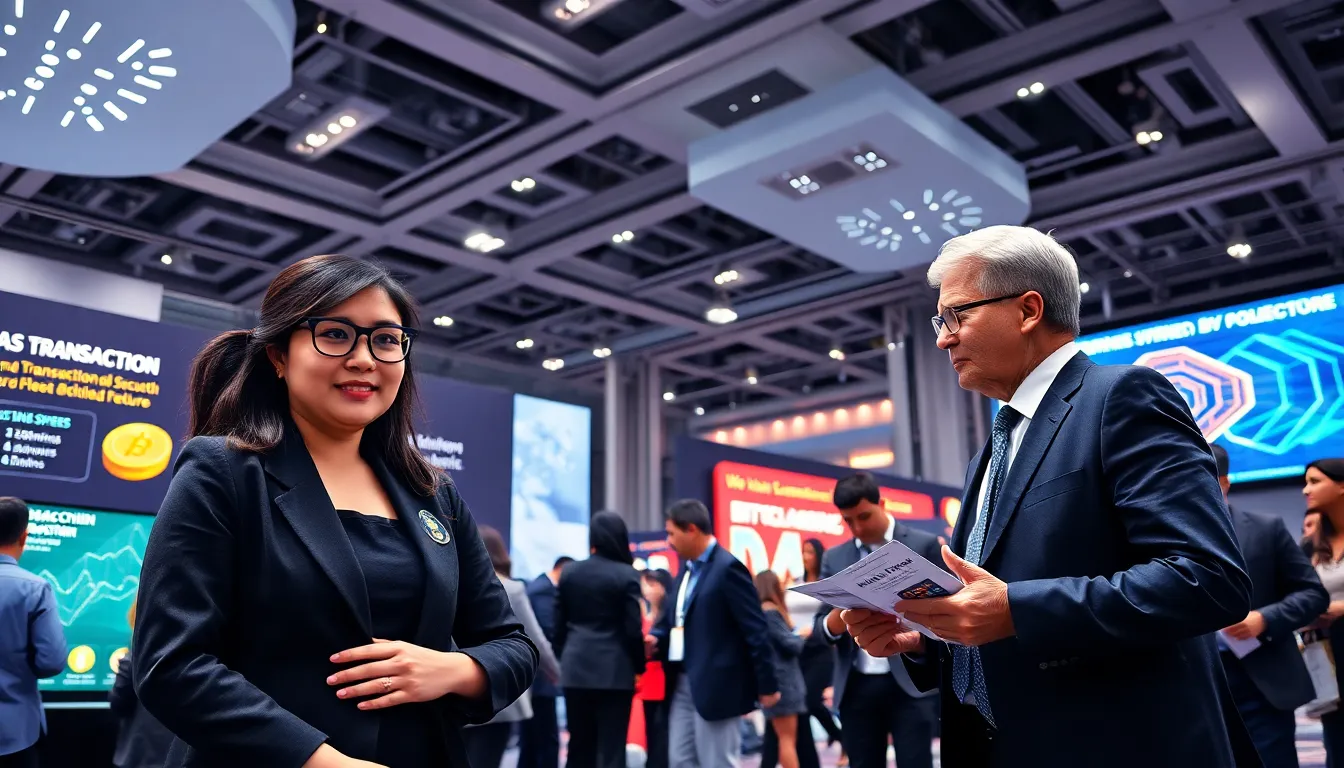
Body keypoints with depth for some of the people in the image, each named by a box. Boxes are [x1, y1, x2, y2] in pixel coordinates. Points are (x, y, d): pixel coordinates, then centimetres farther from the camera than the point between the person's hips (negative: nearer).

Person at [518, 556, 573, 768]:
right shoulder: (546, 590, -15)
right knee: (547, 741, -5)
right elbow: (548, 632, -23)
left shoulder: (535, 586, 16)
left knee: (530, 743, 12)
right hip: (539, 677, -10)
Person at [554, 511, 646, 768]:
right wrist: (639, 667, 2)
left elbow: (559, 626, 8)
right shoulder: (627, 575, -7)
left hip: (576, 669, 4)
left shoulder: (569, 573, 5)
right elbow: (633, 629, -9)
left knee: (579, 747, 14)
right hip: (614, 671, -4)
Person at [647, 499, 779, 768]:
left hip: (717, 686, -9)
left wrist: (766, 685, -15)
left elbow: (756, 630, -16)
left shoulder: (728, 567, -14)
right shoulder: (688, 569, 13)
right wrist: (656, 640, -1)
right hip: (683, 684, 9)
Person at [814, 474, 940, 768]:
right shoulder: (835, 558, 10)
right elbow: (822, 629, 9)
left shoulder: (924, 545, 1)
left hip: (912, 684, -3)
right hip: (856, 688, 3)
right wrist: (838, 618, -13)